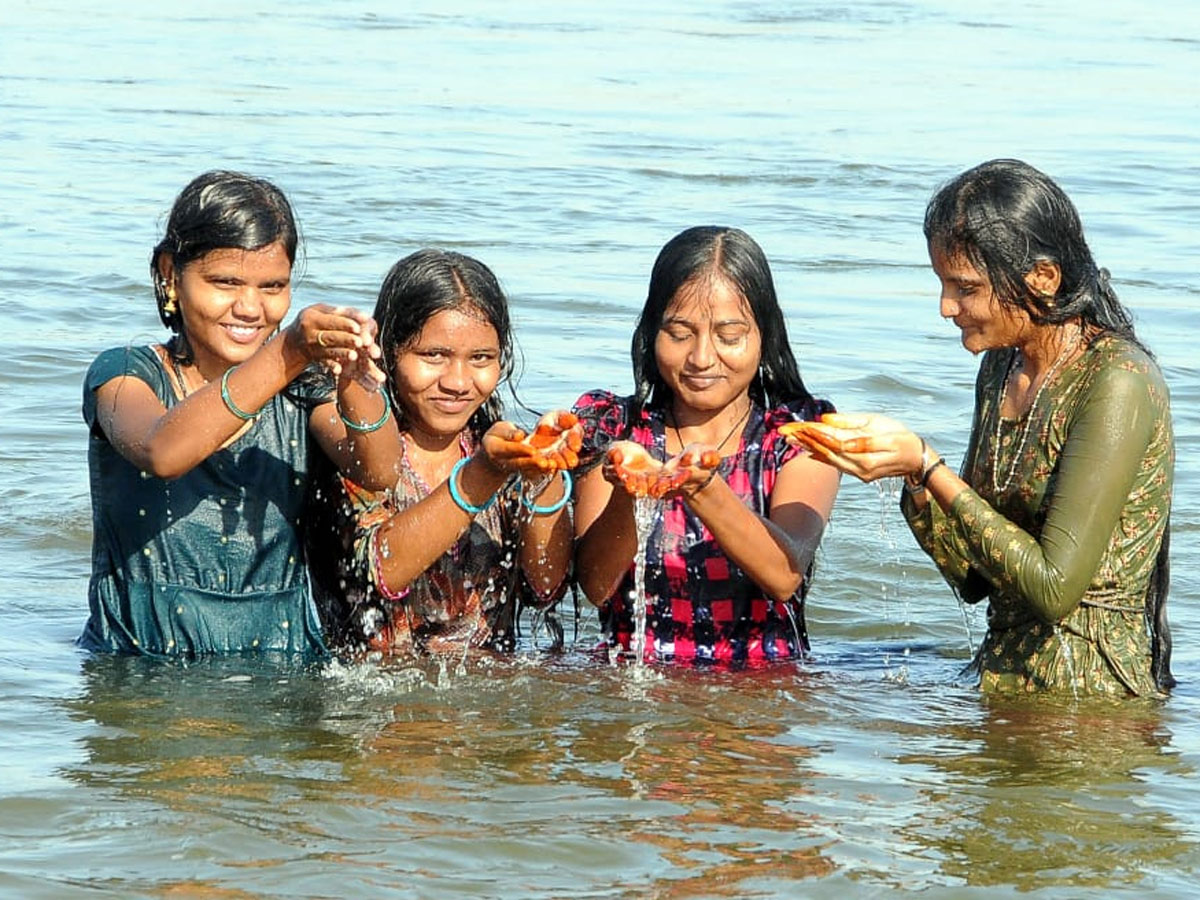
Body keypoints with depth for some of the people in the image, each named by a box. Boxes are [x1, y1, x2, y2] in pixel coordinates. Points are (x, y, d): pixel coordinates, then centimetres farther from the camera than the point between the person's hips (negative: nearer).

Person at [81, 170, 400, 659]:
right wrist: (287, 353, -37)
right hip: (136, 665, -2)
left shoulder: (301, 386, 7)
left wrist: (354, 382, -34)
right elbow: (161, 453, -27)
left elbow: (376, 470, -13)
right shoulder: (124, 374, -3)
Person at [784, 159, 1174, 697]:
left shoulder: (1117, 382, -14)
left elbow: (1055, 587, -19)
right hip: (1002, 674, 7)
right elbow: (972, 577, 12)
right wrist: (913, 476, -5)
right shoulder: (1001, 369, 11)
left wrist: (925, 465, -17)